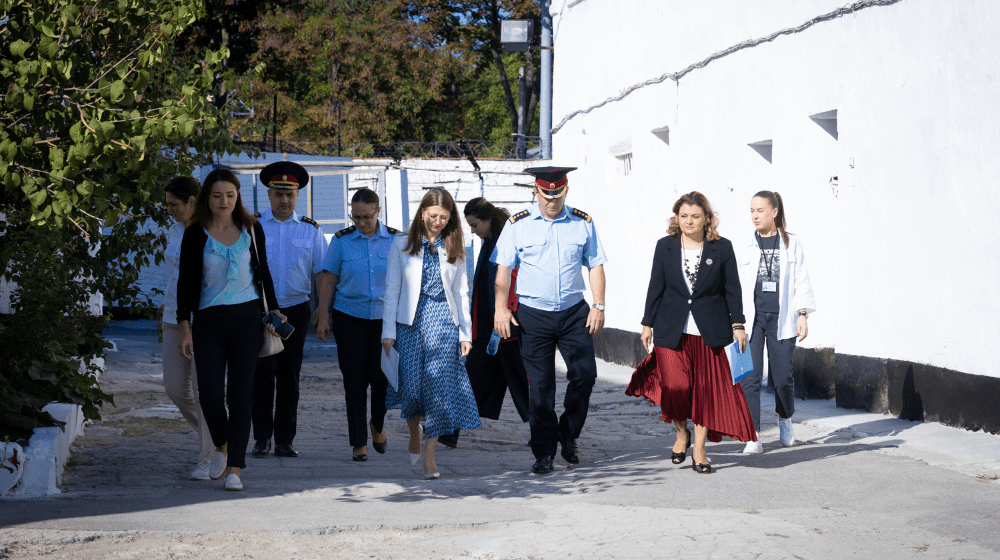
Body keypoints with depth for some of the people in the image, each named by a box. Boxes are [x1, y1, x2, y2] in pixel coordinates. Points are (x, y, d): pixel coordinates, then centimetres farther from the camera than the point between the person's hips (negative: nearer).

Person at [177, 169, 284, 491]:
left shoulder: (251, 229, 6)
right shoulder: (195, 235, 2)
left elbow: (262, 273, 16)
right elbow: (186, 282, 3)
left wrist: (274, 310, 11)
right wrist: (185, 328, -3)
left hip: (247, 318, 1)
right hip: (208, 321, 0)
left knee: (240, 394, -3)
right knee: (210, 395, -5)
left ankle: (234, 468, -1)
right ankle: (222, 445, 26)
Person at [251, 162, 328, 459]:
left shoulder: (310, 230, 8)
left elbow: (322, 273, 8)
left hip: (296, 310, 1)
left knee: (289, 376, 4)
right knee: (263, 371, -11)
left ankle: (284, 440, 11)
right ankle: (261, 438, -2)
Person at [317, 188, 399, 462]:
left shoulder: (395, 239, 1)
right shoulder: (341, 240, 0)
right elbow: (328, 281, 3)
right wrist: (323, 319, -1)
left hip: (385, 318, 0)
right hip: (349, 318, 0)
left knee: (382, 377, -6)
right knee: (355, 380, -2)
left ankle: (378, 424, 24)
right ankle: (359, 442, 7)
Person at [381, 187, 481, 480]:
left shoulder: (454, 249, 11)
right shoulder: (402, 245, 5)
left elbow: (461, 292, 13)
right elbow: (392, 289, 4)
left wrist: (466, 332, 7)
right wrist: (388, 332, -2)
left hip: (444, 322, 1)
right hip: (410, 321, -1)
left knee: (439, 387, -8)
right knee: (411, 387, -5)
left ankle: (429, 458, -3)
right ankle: (414, 433, 29)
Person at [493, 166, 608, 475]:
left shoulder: (583, 223, 5)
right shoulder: (518, 224, 0)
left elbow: (596, 265, 9)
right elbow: (503, 268, -1)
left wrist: (598, 305, 0)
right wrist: (500, 307, -10)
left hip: (574, 312, 2)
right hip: (533, 314, -1)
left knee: (585, 373, -6)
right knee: (540, 385, 1)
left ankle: (568, 435, 18)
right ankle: (544, 452, 12)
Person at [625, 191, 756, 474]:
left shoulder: (722, 248, 1)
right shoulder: (665, 246, 4)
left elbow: (732, 289, 4)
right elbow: (656, 287, 8)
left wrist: (738, 325, -1)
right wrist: (648, 324, 7)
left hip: (710, 331, 0)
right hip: (673, 331, 0)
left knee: (708, 387, 0)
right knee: (676, 385, -11)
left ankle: (699, 448, 12)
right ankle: (681, 433, 17)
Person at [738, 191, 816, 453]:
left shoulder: (792, 244, 6)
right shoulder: (746, 246, 7)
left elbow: (801, 281, 6)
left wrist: (803, 315, -2)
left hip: (781, 318, 0)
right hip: (751, 317, 1)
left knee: (782, 377, 0)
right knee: (750, 377, -8)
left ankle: (785, 419, 31)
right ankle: (753, 437, -4)